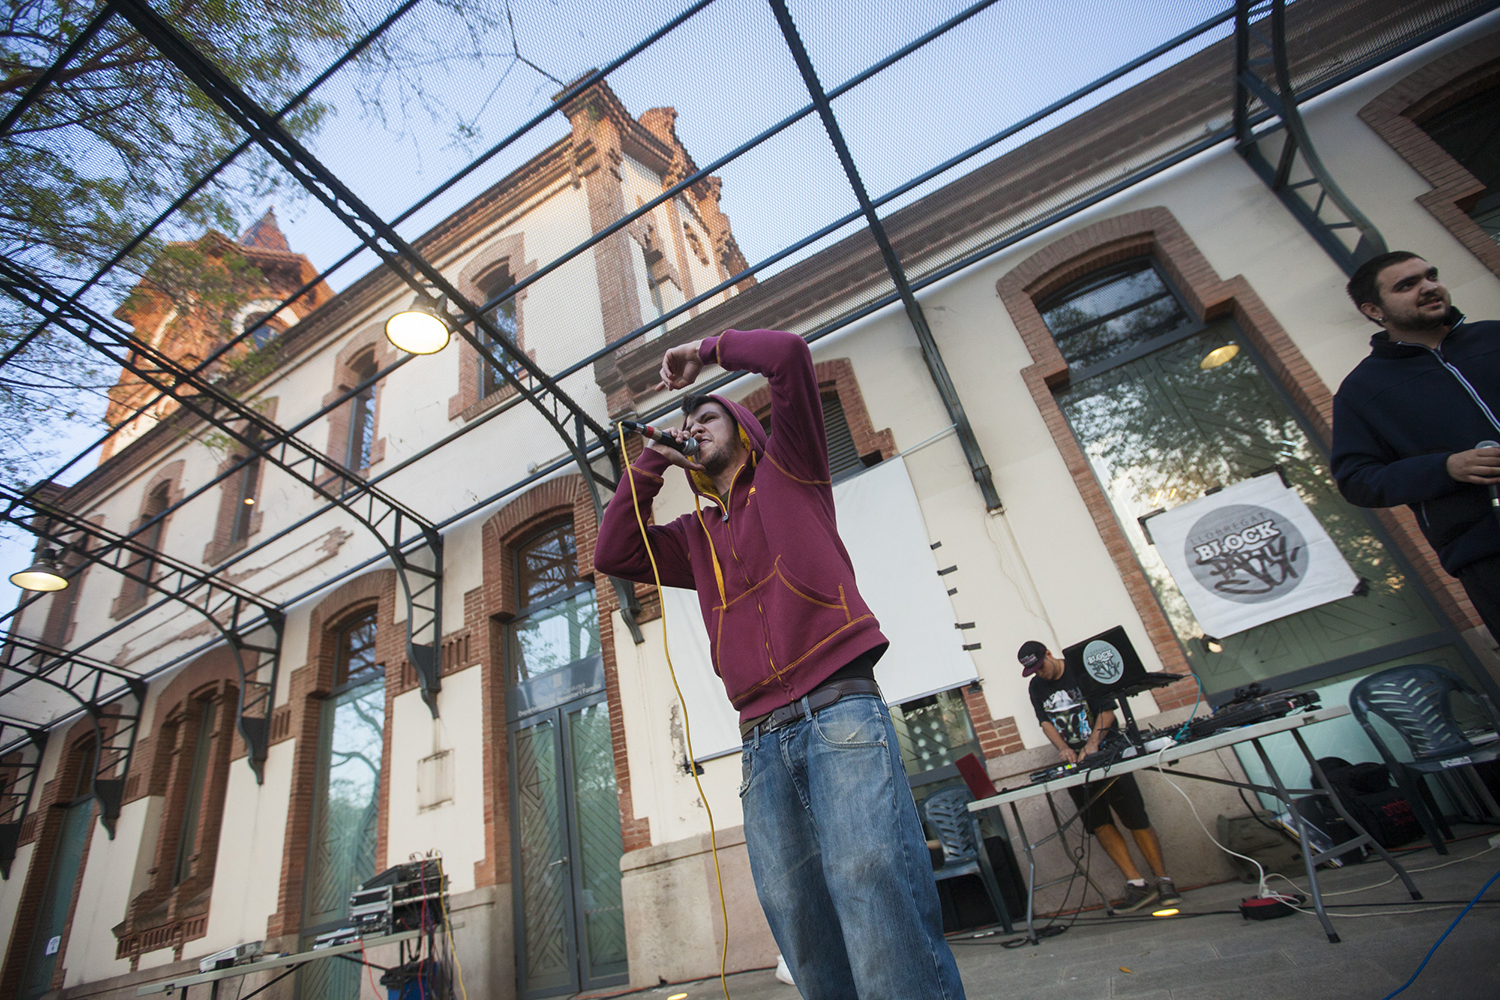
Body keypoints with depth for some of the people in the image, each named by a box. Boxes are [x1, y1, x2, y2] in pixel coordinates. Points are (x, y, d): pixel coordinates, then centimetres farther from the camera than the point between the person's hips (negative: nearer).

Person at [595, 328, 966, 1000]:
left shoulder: (785, 469, 14)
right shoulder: (694, 533, 25)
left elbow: (788, 353, 3)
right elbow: (613, 554, 14)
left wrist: (704, 351, 15)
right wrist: (650, 462, 15)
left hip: (840, 711, -4)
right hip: (762, 738, 5)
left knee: (871, 885, -18)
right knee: (795, 913, 2)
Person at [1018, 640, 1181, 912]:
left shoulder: (1081, 672, -8)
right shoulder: (1036, 687, 7)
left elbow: (1107, 710, -11)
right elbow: (1045, 722, 4)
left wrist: (1092, 744, -22)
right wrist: (1062, 748, -14)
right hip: (1075, 761, 4)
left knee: (1137, 819, -4)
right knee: (1099, 825, -2)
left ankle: (1163, 881, 8)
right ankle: (1137, 885, 5)